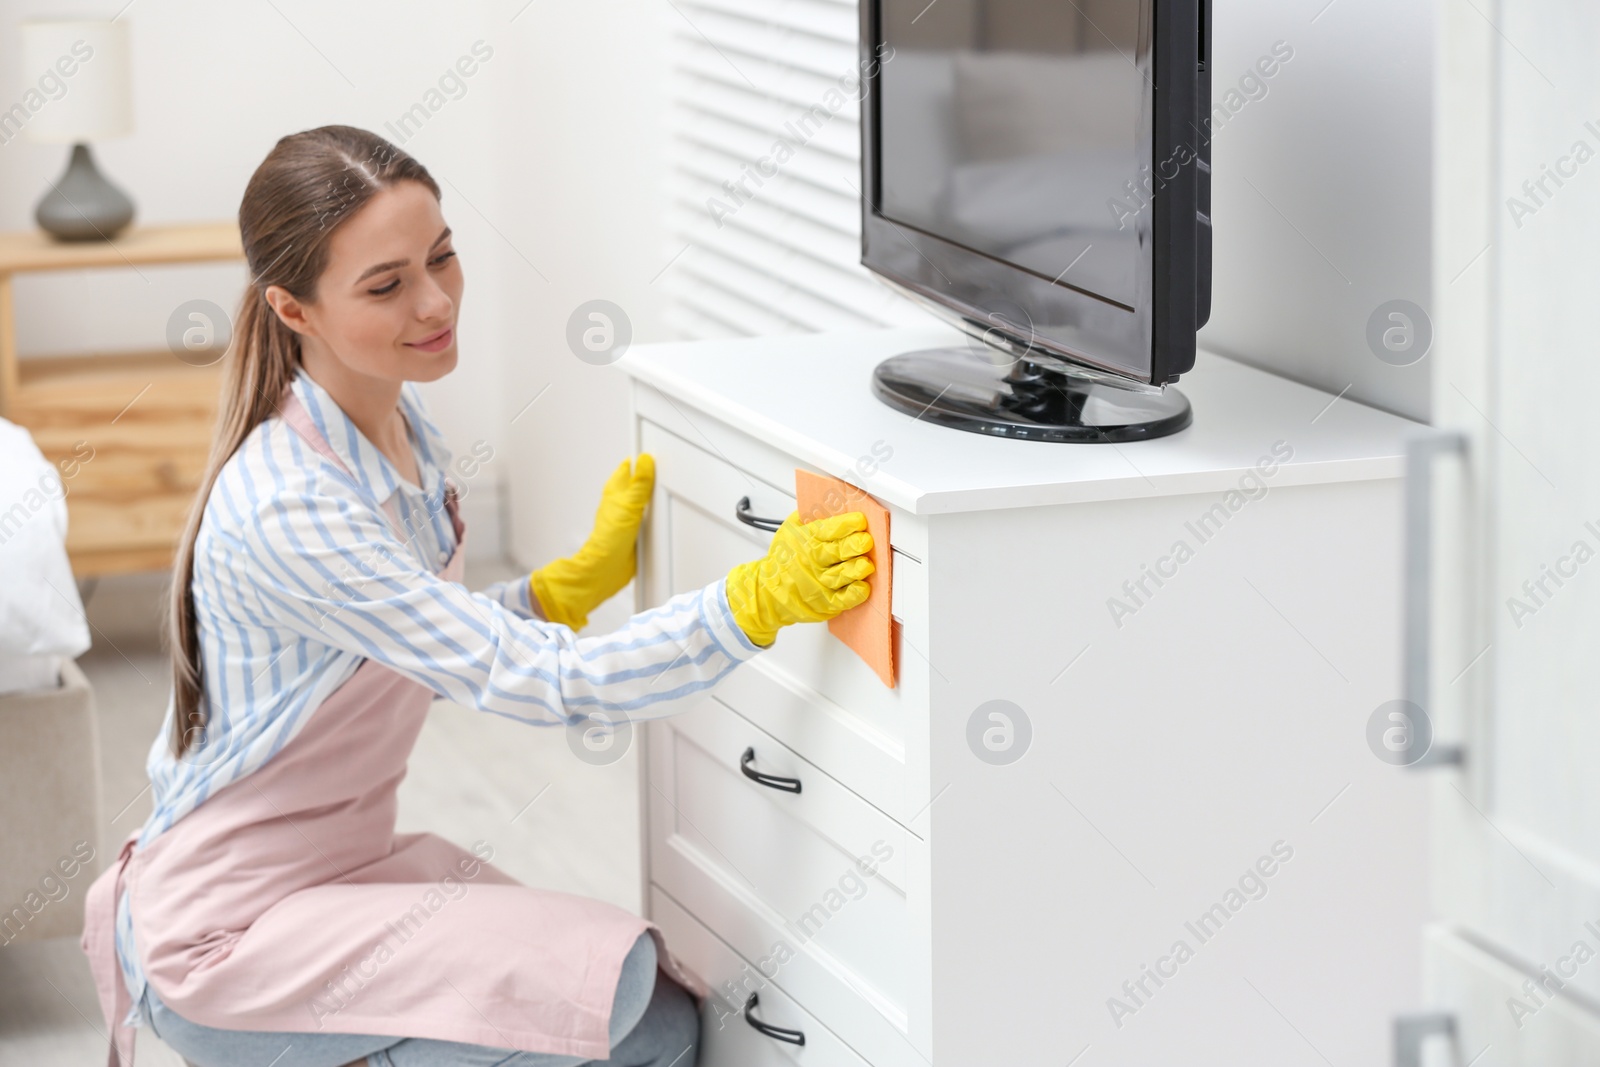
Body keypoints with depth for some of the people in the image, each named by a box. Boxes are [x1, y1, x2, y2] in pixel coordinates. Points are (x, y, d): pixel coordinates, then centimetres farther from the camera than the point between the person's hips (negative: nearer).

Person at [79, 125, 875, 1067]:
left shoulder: (399, 423, 2)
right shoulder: (288, 510, -28)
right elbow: (541, 683, -30)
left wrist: (586, 576, 1)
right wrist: (761, 598, -37)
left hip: (356, 863, 9)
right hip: (231, 936, -9)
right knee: (603, 980, -24)